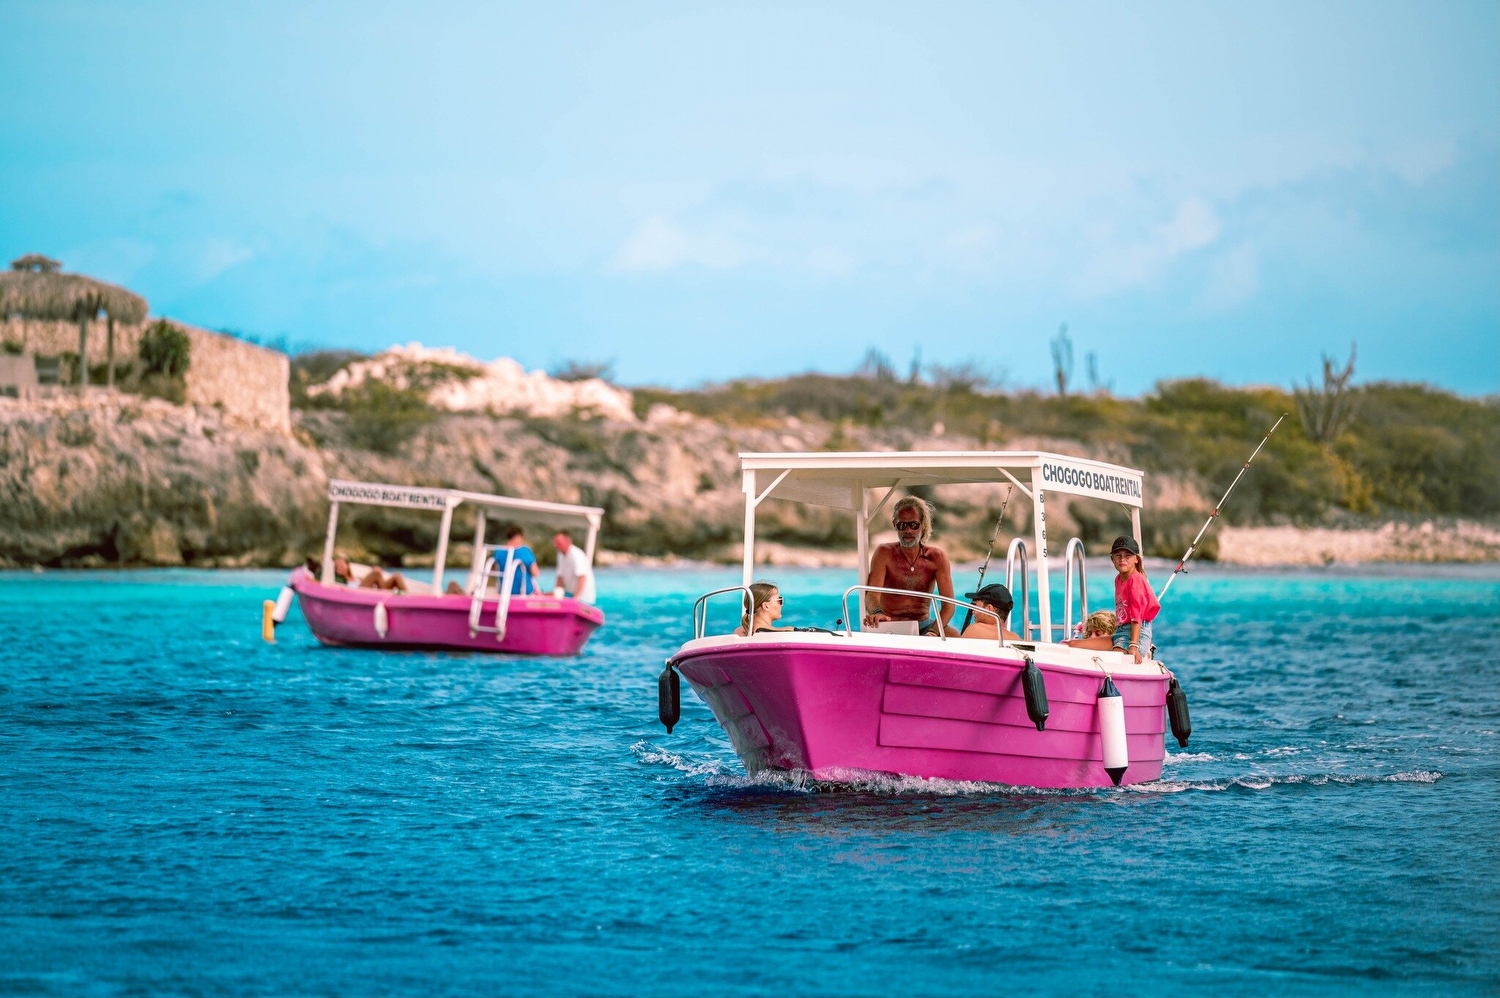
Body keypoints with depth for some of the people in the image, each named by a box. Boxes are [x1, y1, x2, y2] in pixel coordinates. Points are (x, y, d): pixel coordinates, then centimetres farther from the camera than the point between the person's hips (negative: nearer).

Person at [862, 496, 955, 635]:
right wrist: (877, 613, -46)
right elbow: (872, 593, -20)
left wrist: (933, 632, -31)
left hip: (924, 625, 1)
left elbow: (948, 604, -10)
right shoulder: (884, 554, -5)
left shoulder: (936, 557, -1)